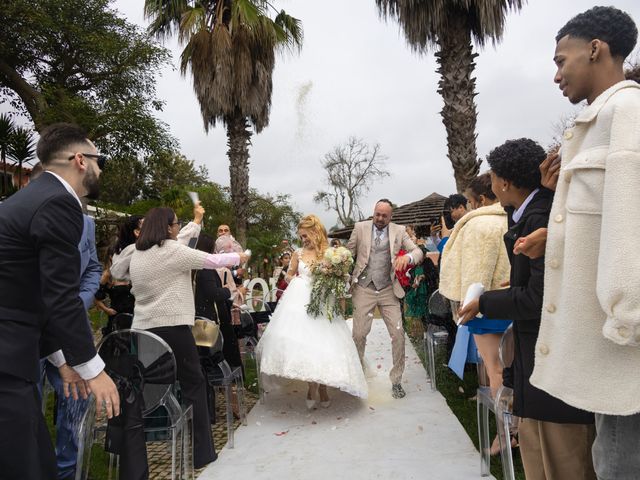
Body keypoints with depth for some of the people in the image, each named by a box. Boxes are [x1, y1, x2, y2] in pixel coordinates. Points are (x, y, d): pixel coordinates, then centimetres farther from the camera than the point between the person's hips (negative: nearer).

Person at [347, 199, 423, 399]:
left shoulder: (399, 231, 4)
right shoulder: (360, 228, 3)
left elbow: (418, 251, 0)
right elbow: (348, 254, 5)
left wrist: (407, 257, -23)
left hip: (388, 290, 1)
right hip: (364, 289, -1)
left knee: (398, 334, -1)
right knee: (359, 334, 2)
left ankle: (396, 381, 15)